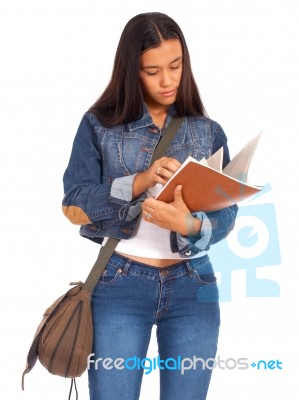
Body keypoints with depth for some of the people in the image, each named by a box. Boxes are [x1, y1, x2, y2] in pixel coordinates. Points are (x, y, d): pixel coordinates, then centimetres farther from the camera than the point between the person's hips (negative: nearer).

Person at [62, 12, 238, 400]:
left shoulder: (209, 132, 6)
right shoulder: (99, 125, 1)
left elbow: (227, 214, -1)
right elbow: (73, 205, -7)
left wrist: (188, 225, -24)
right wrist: (140, 182, -21)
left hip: (193, 286, 2)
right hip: (120, 284, -1)